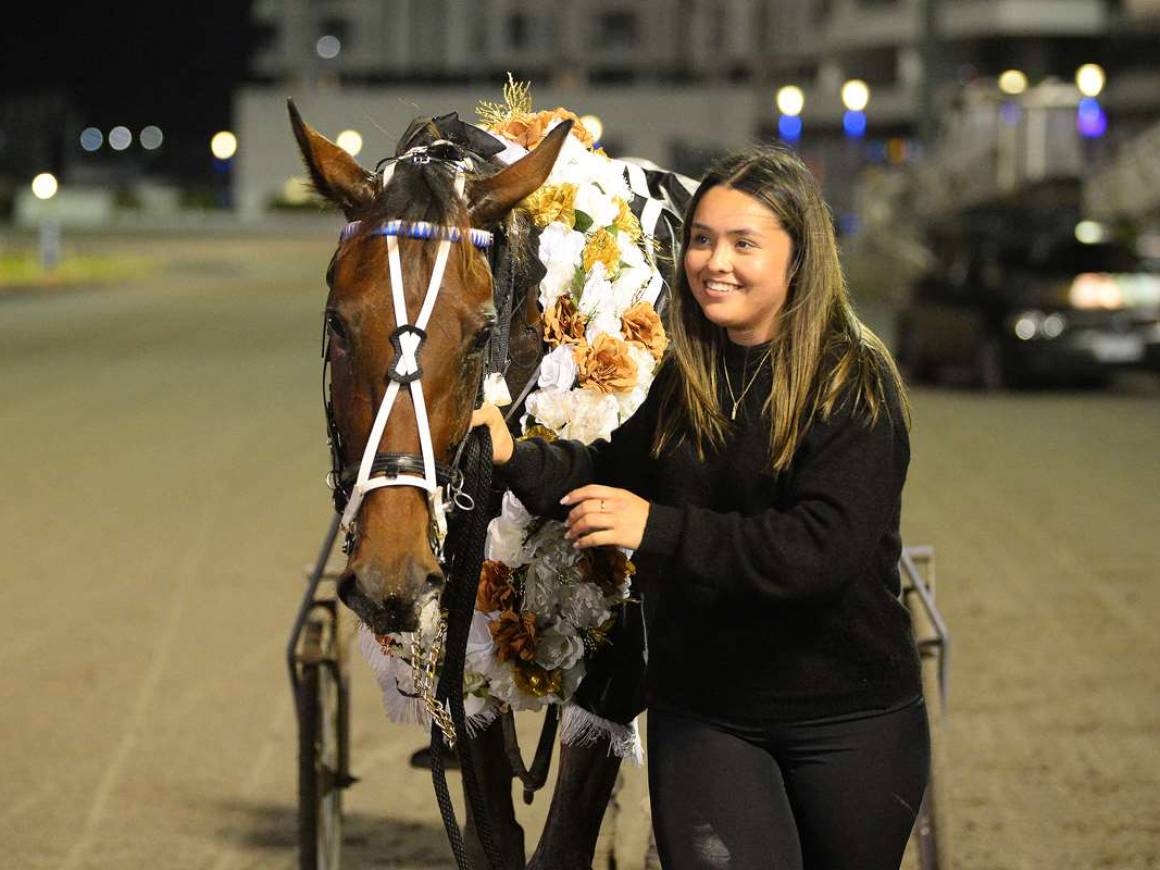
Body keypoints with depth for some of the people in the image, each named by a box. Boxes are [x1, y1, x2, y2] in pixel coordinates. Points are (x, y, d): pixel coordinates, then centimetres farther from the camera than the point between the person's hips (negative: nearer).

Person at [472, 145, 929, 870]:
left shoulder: (855, 386, -15)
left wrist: (661, 530, -30)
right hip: (702, 713, 4)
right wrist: (516, 456, -4)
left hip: (849, 721, -3)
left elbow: (825, 552, -25)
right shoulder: (685, 380, 5)